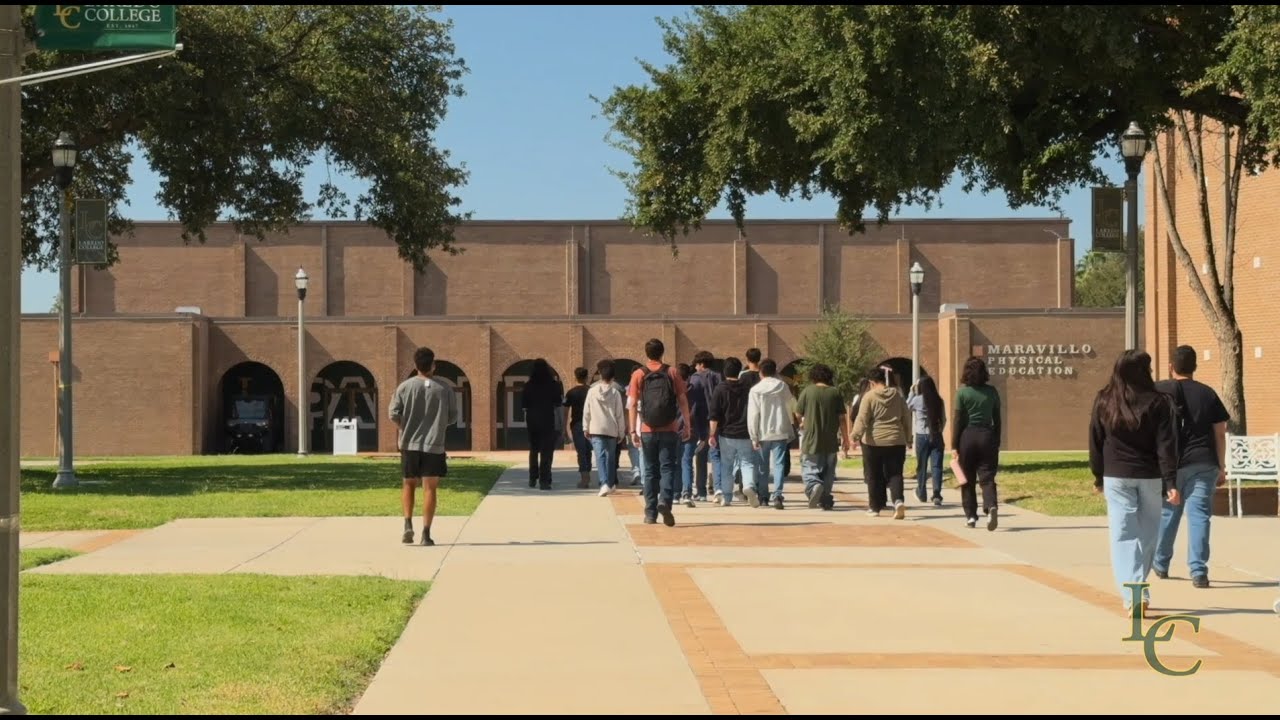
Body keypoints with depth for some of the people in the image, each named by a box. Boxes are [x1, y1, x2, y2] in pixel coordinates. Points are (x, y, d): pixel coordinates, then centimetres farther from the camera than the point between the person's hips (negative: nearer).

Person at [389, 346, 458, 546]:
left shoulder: (405, 387, -2)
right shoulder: (444, 388, -1)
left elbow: (393, 414, -5)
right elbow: (453, 417, 3)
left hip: (409, 444, 1)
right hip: (434, 446, -1)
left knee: (408, 485, 17)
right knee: (429, 488, 1)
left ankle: (408, 524, 2)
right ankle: (426, 533, -5)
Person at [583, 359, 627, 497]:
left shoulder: (592, 391, 0)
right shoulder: (615, 393, -2)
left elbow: (586, 411, 2)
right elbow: (620, 414, 1)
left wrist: (585, 428, 11)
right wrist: (621, 432, 8)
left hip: (596, 429, -1)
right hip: (612, 430, 1)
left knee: (600, 456, -7)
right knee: (611, 458, 13)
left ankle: (604, 484, -23)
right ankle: (611, 484, 21)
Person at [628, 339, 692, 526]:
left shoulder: (639, 374, 1)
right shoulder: (672, 372, 1)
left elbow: (633, 405, -3)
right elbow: (683, 401, -1)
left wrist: (633, 430, -1)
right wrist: (687, 426, 4)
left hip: (648, 431, 1)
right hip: (669, 430, -1)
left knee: (650, 471, 10)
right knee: (668, 468, 1)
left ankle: (651, 513, 12)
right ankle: (665, 501, -22)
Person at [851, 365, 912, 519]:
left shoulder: (869, 396, -5)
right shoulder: (898, 396, 7)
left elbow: (862, 419, -12)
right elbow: (907, 419, 12)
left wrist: (855, 436, -8)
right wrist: (906, 437, 22)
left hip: (873, 442, -3)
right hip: (896, 442, 3)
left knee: (874, 476, 10)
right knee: (895, 474, 2)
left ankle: (875, 507, 18)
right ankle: (899, 501, -21)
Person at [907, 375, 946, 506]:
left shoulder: (917, 400, -7)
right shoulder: (938, 401, -1)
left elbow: (906, 407, 13)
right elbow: (944, 419, 6)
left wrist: (912, 393, 17)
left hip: (922, 436, -1)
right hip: (936, 436, 1)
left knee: (921, 466, 14)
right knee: (936, 465, -2)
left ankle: (921, 494, 28)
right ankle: (937, 495, -15)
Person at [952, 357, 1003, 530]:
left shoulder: (962, 392, -5)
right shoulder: (992, 392, 4)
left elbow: (957, 420, -5)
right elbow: (997, 420, 8)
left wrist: (954, 446, -2)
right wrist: (997, 443, 16)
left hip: (967, 437, -2)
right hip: (987, 436, 2)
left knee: (968, 479, 10)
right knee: (987, 477, 1)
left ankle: (971, 516, 12)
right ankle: (991, 506, -24)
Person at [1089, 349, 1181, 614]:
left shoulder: (1104, 401, 0)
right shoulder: (1158, 402, -7)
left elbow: (1095, 442, 6)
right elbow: (1166, 446, -10)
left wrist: (1099, 477, 16)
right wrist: (1171, 483, -10)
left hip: (1116, 476, 1)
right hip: (1149, 476, -1)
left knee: (1123, 535, 0)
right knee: (1148, 533, 14)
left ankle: (1131, 595, -11)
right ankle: (1139, 588, 20)